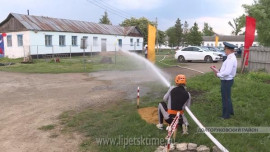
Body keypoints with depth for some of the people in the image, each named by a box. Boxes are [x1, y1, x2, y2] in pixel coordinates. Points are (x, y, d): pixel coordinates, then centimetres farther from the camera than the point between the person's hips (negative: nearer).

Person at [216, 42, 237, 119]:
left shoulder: (231, 59, -24)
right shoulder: (231, 58, 9)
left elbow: (227, 72, -29)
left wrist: (218, 74, -16)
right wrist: (219, 72, 4)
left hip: (226, 81, -10)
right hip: (227, 80, 10)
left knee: (225, 98, 4)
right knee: (227, 97, 25)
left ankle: (226, 115, 19)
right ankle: (230, 111, 41)